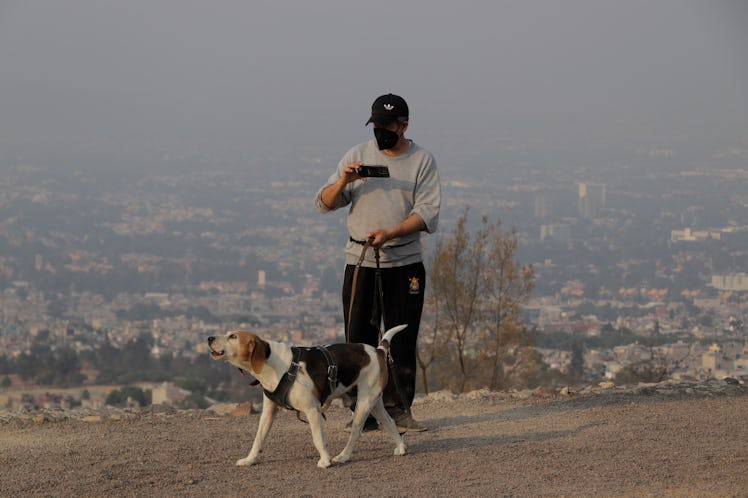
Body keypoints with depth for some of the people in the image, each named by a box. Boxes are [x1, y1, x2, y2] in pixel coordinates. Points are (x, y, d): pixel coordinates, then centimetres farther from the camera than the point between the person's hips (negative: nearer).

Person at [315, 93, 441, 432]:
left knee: (402, 340, 1)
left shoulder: (422, 160, 1)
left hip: (405, 263, -1)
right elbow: (324, 204, 5)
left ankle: (398, 410, 9)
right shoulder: (358, 155, 6)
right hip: (360, 262, 1)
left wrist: (389, 233, -23)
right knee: (359, 340, -1)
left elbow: (427, 214, -8)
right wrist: (343, 182, -16)